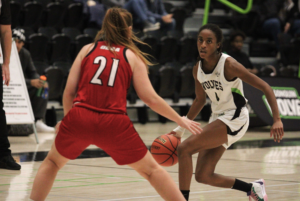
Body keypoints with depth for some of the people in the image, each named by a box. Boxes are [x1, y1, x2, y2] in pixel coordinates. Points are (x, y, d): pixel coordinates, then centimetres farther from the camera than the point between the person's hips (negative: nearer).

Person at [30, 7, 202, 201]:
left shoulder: (88, 49, 14)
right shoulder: (132, 56, 10)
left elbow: (69, 91, 8)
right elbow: (151, 98, 5)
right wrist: (180, 120, 16)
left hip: (79, 119, 1)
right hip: (114, 124, -1)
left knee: (52, 162, 27)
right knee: (151, 170, 14)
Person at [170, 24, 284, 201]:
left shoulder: (229, 65, -19)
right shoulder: (198, 69, 1)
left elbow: (265, 87, -19)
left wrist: (277, 119, -28)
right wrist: (181, 129, 15)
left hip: (235, 119, -8)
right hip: (217, 119, 8)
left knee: (184, 149, -21)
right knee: (203, 176, 4)